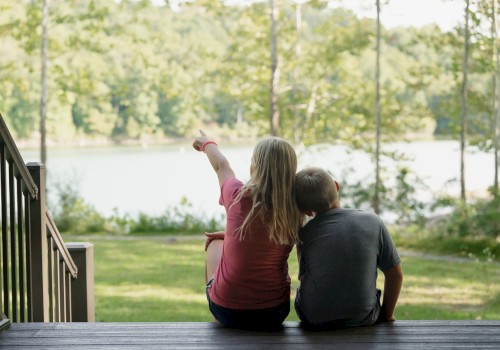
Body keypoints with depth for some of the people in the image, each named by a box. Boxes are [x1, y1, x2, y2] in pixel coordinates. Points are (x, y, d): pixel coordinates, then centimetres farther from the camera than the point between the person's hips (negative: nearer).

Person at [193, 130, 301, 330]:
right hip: (274, 314, 2)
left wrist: (207, 144, 30)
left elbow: (221, 166, 10)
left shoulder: (239, 196, -13)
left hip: (227, 312, -2)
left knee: (215, 243, 28)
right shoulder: (294, 211, -8)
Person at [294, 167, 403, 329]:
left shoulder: (304, 234, -10)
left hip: (314, 320, 0)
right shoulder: (372, 222, -7)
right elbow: (395, 274, -1)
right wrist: (387, 315, 11)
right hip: (363, 318, 1)